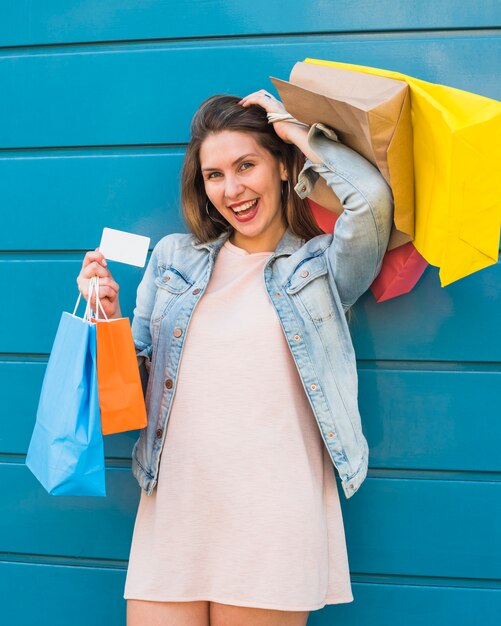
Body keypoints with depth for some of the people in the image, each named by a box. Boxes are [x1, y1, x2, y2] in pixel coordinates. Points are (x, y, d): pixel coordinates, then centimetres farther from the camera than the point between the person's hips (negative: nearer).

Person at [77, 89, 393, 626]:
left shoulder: (321, 265, 4)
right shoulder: (173, 257, 14)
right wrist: (108, 318, -3)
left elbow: (373, 198, -17)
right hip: (172, 517, 3)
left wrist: (298, 133, 0)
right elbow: (137, 383, 16)